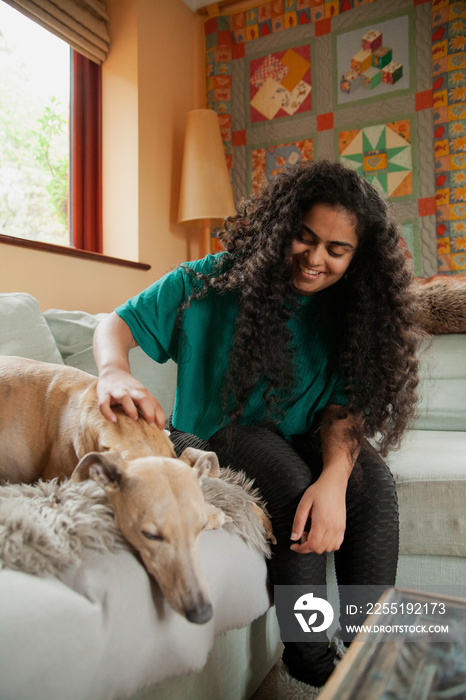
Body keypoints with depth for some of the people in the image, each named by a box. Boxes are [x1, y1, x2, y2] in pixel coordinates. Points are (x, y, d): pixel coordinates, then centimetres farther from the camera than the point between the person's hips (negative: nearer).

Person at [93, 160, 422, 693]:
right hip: (212, 436, -3)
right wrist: (115, 372, -34)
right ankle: (308, 656, -15)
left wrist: (334, 478, -31)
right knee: (291, 477, -32)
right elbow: (116, 324, -10)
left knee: (373, 481, -23)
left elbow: (343, 407, -11)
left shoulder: (346, 313, -3)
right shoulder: (210, 283, -12)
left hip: (298, 441, 4)